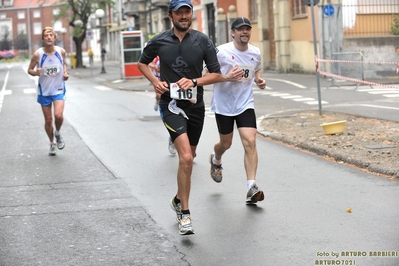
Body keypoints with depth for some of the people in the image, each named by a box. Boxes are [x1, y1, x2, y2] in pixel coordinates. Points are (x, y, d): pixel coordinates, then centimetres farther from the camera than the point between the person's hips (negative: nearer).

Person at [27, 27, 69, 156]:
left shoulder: (61, 51, -7)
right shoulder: (38, 54, -13)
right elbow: (29, 69, -1)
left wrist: (65, 72, -4)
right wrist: (35, 72, -23)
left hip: (58, 89, 0)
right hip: (44, 91, 0)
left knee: (58, 115, -22)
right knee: (48, 120, 7)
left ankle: (58, 134, 10)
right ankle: (52, 144, 29)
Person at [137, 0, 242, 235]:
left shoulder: (203, 41, -3)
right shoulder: (159, 42, -3)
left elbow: (217, 75, -2)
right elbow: (142, 63, 16)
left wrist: (194, 81, -18)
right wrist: (155, 81, -3)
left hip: (196, 106, 3)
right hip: (171, 105, -3)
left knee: (189, 158, 17)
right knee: (186, 158, -20)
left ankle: (179, 200, 42)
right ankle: (185, 214, -12)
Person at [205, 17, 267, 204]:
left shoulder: (255, 53, 1)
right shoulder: (222, 52, -13)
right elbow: (208, 74, -8)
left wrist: (259, 80, -1)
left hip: (245, 104, 2)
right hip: (223, 104, -2)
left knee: (250, 142, -14)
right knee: (226, 143, 14)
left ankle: (251, 188, -14)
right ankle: (216, 160, 52)